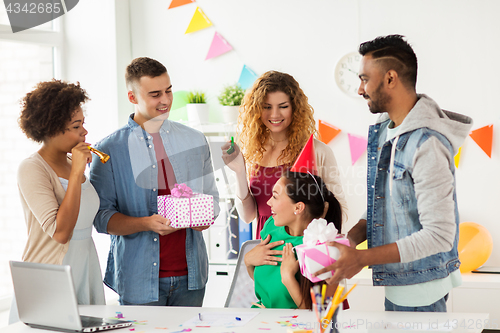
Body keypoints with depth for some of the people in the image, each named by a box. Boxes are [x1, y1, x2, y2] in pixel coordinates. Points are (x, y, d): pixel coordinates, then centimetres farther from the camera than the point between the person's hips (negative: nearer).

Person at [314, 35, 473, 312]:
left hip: (420, 291, -8)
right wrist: (352, 237, -4)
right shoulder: (384, 129, 7)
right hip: (394, 284, 8)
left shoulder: (427, 144, -22)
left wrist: (361, 258, -25)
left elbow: (439, 234, -25)